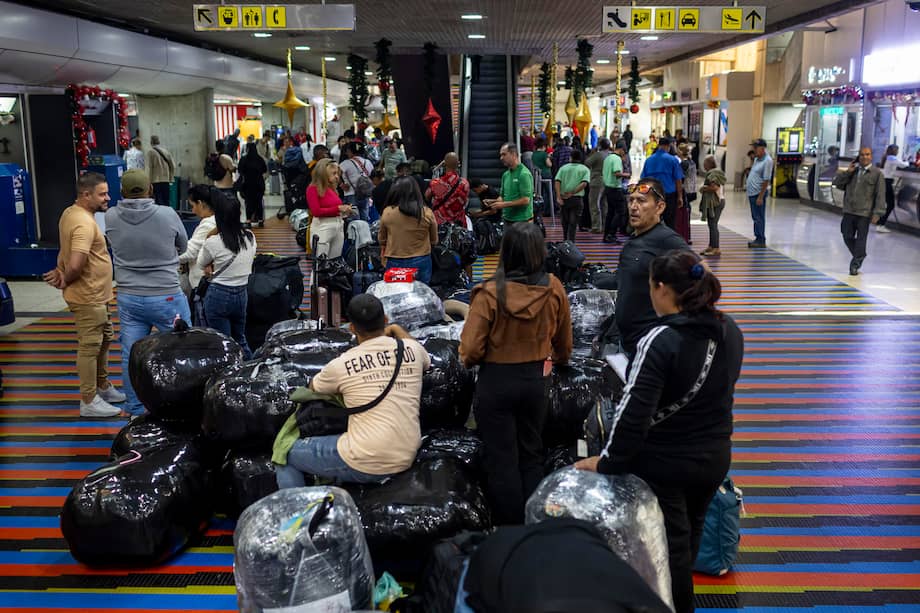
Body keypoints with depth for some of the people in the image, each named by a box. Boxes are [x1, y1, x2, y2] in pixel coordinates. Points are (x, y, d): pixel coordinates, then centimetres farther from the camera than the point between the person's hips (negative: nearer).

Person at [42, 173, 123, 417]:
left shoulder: (71, 212, 8)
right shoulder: (84, 223, -25)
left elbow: (66, 252, 16)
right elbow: (76, 265, -33)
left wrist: (61, 272, 1)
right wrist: (65, 281, -14)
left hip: (97, 296, 10)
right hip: (88, 298, -10)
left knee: (104, 340, 22)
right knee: (89, 348, -1)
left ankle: (103, 387, 36)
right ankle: (89, 401, 9)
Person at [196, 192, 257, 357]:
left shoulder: (213, 242, -16)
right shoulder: (250, 237, -2)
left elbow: (201, 264, 2)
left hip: (219, 295, -5)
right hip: (242, 294, 5)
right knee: (241, 339, 22)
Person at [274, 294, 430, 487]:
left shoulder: (341, 365, -10)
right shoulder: (412, 349, -1)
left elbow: (314, 387, 15)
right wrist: (396, 329, 36)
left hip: (364, 465, -5)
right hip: (406, 461, 6)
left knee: (284, 452, 14)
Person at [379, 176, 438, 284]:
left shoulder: (387, 213, -9)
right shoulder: (427, 213, -8)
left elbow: (381, 240, 4)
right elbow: (434, 241, 5)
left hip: (395, 263, 0)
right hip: (421, 263, 0)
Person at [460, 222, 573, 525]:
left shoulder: (490, 293, -21)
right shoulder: (553, 289, -9)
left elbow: (470, 349, -18)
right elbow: (564, 342, 6)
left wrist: (470, 360, 6)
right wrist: (557, 358, 28)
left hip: (497, 381, -4)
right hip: (536, 379, 4)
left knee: (501, 460, 11)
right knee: (531, 456, 21)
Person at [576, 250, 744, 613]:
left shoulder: (661, 340, -25)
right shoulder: (730, 332, -3)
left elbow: (634, 412, -27)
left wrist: (607, 462, -16)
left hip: (666, 461, -7)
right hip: (716, 456, 7)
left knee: (670, 548, 11)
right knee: (690, 538, 26)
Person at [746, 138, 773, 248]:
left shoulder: (767, 161, -16)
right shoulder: (757, 159, 12)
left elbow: (766, 180, -19)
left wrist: (760, 197, -22)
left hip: (759, 193, -9)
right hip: (752, 192, 9)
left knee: (759, 217, -4)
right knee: (755, 217, 14)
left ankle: (761, 241, 1)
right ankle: (758, 238, 21)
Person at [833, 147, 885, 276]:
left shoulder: (877, 173, -3)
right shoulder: (852, 171, 10)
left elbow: (880, 195, -6)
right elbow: (837, 183, 7)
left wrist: (876, 213, -12)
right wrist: (848, 172, -6)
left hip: (864, 213, -4)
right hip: (849, 211, 4)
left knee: (860, 239, 2)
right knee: (848, 237, 7)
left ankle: (855, 264, 9)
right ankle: (860, 255, 30)